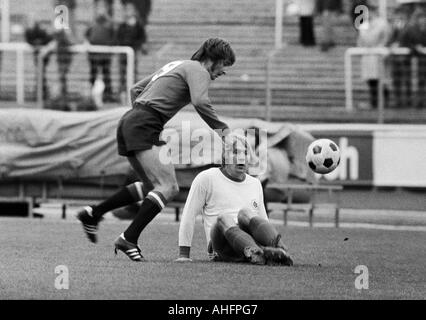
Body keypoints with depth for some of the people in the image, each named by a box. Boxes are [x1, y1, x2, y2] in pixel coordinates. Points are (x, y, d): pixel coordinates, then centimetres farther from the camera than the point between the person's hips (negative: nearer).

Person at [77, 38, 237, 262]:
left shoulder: (176, 66, 27)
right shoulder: (198, 71, -1)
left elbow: (136, 89, 31)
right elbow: (200, 102, -20)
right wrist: (223, 130, -12)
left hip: (128, 125, 10)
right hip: (144, 128, -10)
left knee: (153, 187, 19)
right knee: (168, 187, -13)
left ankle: (93, 214, 20)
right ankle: (129, 239, -20)